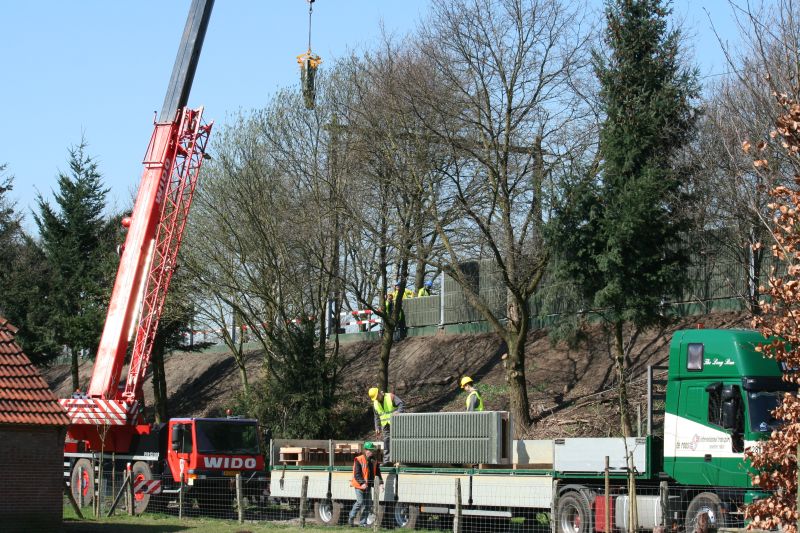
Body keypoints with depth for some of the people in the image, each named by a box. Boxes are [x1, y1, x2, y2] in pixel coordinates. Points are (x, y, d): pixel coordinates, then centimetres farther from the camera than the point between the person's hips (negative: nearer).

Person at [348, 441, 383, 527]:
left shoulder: (374, 461, 10)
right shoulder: (359, 460, -10)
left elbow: (377, 473, 10)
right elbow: (357, 474, -16)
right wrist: (362, 483, -27)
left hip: (368, 486, 6)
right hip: (359, 485, -6)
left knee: (368, 504, 5)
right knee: (360, 502, -11)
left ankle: (363, 522, 14)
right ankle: (351, 518, 9)